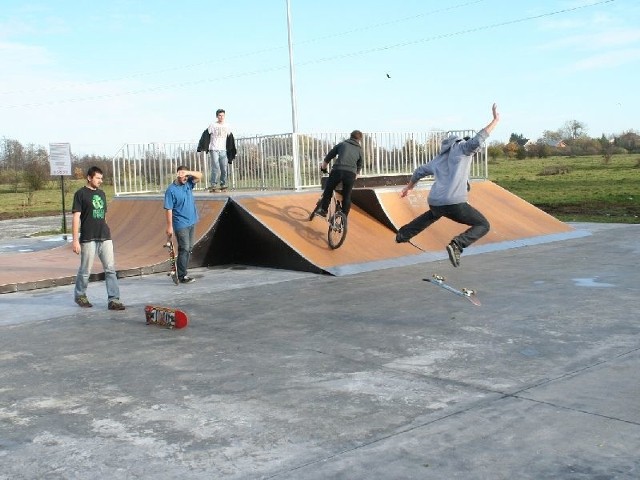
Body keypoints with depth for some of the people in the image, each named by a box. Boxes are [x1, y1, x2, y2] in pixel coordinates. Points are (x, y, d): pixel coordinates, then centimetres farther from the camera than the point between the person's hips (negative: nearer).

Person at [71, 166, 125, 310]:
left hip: (105, 237, 5)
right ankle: (79, 295, 27)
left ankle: (113, 300, -2)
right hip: (88, 239, -5)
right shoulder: (81, 194, -4)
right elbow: (76, 217, -9)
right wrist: (75, 240, -14)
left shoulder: (101, 193, 15)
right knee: (85, 270, 6)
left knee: (110, 269, -2)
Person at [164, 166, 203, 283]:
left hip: (191, 222, 7)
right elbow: (168, 209, -15)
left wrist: (188, 172, -14)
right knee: (184, 249, -8)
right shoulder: (171, 190, -13)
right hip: (181, 224, -7)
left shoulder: (188, 184, 6)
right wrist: (169, 226, -17)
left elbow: (199, 175, 4)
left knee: (189, 248, 11)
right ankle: (182, 276, -4)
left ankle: (182, 270, 20)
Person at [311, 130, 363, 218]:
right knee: (347, 197, 13)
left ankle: (323, 209, 18)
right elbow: (359, 166, 28)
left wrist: (323, 168, 35)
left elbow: (328, 157, 21)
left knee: (328, 190, 21)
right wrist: (355, 176, 43)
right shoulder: (359, 149, 23)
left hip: (337, 170, -1)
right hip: (351, 173, 1)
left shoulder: (342, 144, 20)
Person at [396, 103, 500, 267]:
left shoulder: (439, 158, 25)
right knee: (483, 225, 3)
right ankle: (457, 244, -21)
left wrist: (408, 187, 52)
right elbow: (477, 141, -15)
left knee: (433, 214, 43)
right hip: (454, 203, -8)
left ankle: (402, 235, 48)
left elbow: (420, 171, 36)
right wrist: (495, 120, -12)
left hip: (434, 202, 8)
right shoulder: (461, 148, 5)